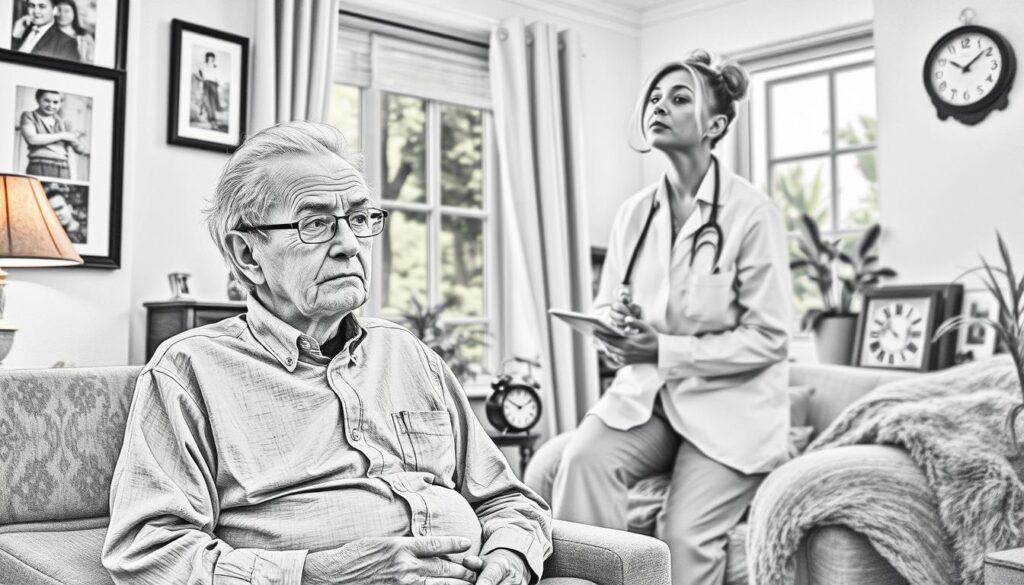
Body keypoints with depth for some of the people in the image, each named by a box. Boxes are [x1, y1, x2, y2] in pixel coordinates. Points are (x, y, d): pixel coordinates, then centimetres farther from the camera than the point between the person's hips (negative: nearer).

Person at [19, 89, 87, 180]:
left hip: (63, 171, 3)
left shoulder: (64, 123, 20)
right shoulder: (28, 116, 13)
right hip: (40, 169, -3)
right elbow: (31, 139, -5)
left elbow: (81, 150, 14)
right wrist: (62, 135, 0)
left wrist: (74, 140, -8)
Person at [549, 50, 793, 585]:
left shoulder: (753, 212, -10)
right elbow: (604, 306, 14)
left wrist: (665, 351, -20)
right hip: (646, 394, 4)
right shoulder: (633, 212, 6)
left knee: (684, 536, -19)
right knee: (583, 457, -25)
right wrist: (614, 326, -12)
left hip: (728, 405, -4)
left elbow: (769, 338, -11)